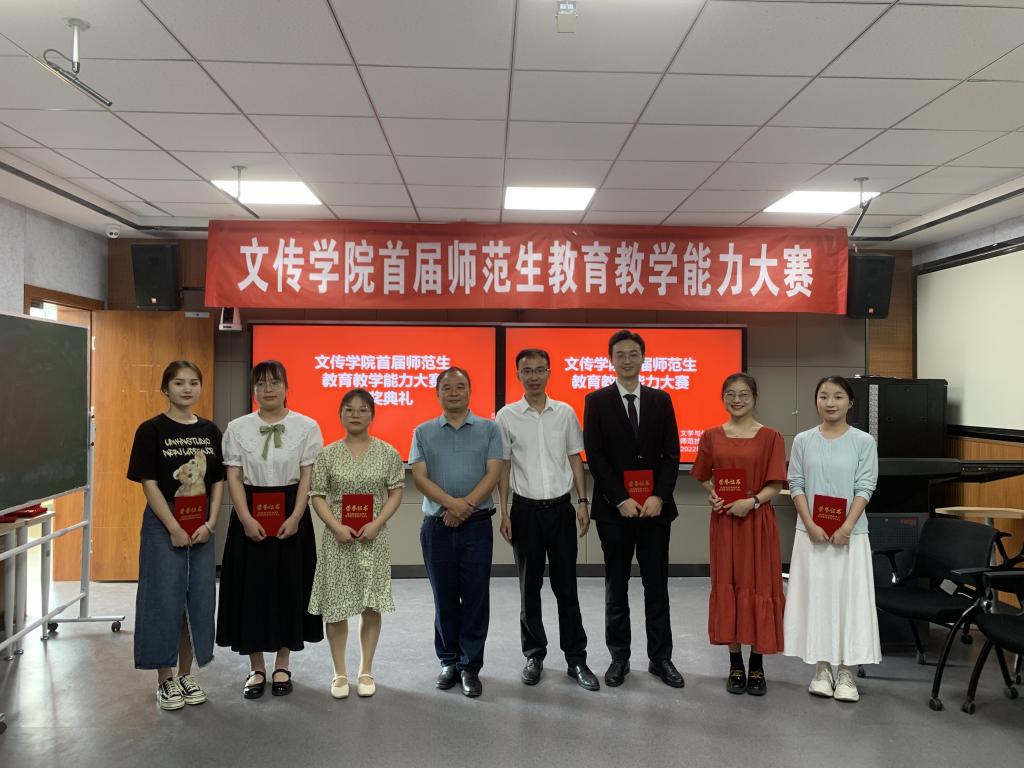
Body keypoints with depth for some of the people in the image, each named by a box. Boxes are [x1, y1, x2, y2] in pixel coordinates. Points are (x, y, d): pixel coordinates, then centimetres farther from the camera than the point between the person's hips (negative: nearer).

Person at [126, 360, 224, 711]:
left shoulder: (210, 431, 5)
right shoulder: (151, 430, -7)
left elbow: (218, 482, 7)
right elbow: (149, 483, -10)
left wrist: (209, 524, -5)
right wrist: (174, 529, -14)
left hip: (201, 527, 4)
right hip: (163, 525, -4)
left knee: (199, 599, 9)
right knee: (165, 600, 2)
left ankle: (186, 673, 24)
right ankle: (165, 679, 17)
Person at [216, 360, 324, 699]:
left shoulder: (306, 426, -1)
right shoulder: (238, 427, 2)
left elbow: (308, 476, -4)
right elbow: (233, 477, -1)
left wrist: (295, 518, -14)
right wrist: (246, 519, -12)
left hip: (291, 513, 0)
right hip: (250, 514, 1)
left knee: (289, 586, 5)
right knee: (251, 587, 4)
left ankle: (282, 666, 22)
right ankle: (256, 668, 20)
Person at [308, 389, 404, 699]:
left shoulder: (387, 452, 1)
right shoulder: (328, 454, 0)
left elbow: (396, 491, 2)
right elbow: (317, 495, 0)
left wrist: (377, 524, -11)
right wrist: (337, 526, -14)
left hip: (374, 538, 0)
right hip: (338, 539, 0)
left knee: (371, 606, 6)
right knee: (336, 606, 4)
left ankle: (366, 671, 22)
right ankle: (340, 673, 20)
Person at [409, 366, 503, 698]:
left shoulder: (489, 429, 4)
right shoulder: (423, 432, 7)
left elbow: (493, 473, -5)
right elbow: (419, 477, -4)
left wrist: (467, 505, -17)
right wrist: (452, 503, -19)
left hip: (477, 525, -1)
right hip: (436, 526, 1)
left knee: (475, 598, 3)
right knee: (445, 599, 11)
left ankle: (470, 666, 15)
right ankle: (449, 661, 25)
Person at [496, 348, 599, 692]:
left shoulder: (565, 412, 2)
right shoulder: (506, 416, -1)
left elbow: (575, 459, 7)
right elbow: (503, 467, 2)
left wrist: (582, 501, 0)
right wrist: (504, 512, -2)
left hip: (561, 508, 1)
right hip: (526, 509, 0)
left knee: (566, 586, 5)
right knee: (529, 587, 9)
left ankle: (576, 658, 15)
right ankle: (534, 654, 23)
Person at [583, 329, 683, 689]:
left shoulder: (661, 400, 7)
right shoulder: (596, 401, 0)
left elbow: (671, 453, 3)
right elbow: (595, 455, -6)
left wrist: (659, 496, -10)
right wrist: (621, 499, -13)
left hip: (655, 507, 2)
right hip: (614, 508, -2)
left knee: (657, 585, 8)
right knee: (616, 586, 9)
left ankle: (660, 657, 20)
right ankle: (619, 657, 20)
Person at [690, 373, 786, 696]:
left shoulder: (770, 437, -2)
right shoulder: (711, 436, 5)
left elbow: (775, 485, -4)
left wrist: (752, 501, -20)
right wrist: (712, 494, -5)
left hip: (758, 521, -2)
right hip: (723, 521, 2)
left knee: (758, 587, 3)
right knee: (727, 587, 6)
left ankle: (757, 666, 16)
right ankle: (735, 665, 18)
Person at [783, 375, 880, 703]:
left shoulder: (864, 441, 0)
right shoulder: (803, 440, 3)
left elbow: (865, 488, -5)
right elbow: (796, 485, 0)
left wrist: (846, 526, -15)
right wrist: (811, 525, -11)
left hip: (850, 534, -1)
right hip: (811, 533, 1)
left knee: (850, 597, 2)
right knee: (814, 596, 5)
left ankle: (846, 672, 13)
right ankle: (822, 668, 18)